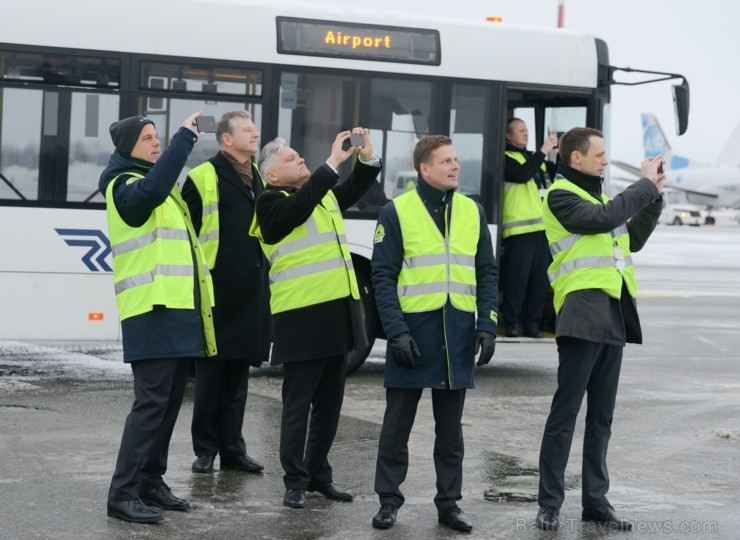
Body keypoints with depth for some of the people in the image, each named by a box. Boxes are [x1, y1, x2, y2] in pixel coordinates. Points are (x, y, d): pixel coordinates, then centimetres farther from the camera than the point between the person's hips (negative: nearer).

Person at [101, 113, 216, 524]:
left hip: (178, 309, 9)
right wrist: (184, 138, -28)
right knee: (152, 402, -13)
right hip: (152, 310, -9)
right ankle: (122, 494, -12)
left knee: (170, 401, 11)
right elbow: (153, 189, -31)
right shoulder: (125, 186, -7)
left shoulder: (158, 188, 23)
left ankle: (151, 482, 19)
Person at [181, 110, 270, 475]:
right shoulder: (203, 178, -6)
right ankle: (205, 449, 10)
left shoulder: (260, 179, 16)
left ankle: (232, 449, 17)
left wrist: (264, 286, 19)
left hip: (251, 298, 6)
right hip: (216, 295, -6)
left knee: (238, 377, 11)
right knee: (210, 376, 1)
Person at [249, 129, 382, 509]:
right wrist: (332, 163, -23)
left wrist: (367, 157, -3)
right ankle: (295, 481, 7)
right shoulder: (272, 202, -5)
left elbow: (355, 190, 16)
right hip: (301, 316, -7)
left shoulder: (324, 192, 18)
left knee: (329, 400, 13)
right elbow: (299, 207, -23)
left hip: (337, 310, 7)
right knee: (298, 402, -1)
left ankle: (318, 473, 23)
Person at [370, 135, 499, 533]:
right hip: (413, 329, -3)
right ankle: (388, 500, 14)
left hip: (458, 333, 3)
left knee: (450, 426, 10)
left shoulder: (473, 212, 9)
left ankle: (449, 503, 18)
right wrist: (396, 330, -13)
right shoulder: (397, 212, -3)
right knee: (398, 423, 5)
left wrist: (487, 326, 0)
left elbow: (486, 273, 11)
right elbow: (383, 276, -5)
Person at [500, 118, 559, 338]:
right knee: (517, 276, -8)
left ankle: (533, 323, 10)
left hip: (542, 227, 7)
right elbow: (522, 173, -18)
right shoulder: (505, 158, 0)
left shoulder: (535, 157, 23)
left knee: (540, 277, 5)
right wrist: (544, 150, -15)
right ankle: (511, 323, -2)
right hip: (519, 228, -7)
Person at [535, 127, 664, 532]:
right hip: (583, 314, -8)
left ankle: (595, 500, 16)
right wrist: (646, 185, -11)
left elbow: (633, 239, 22)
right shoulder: (561, 196, -5)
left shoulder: (596, 195, 21)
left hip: (613, 318, 8)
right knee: (565, 413, -5)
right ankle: (549, 504, -1)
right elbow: (602, 218, -21)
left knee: (601, 417, 11)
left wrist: (654, 195, 11)